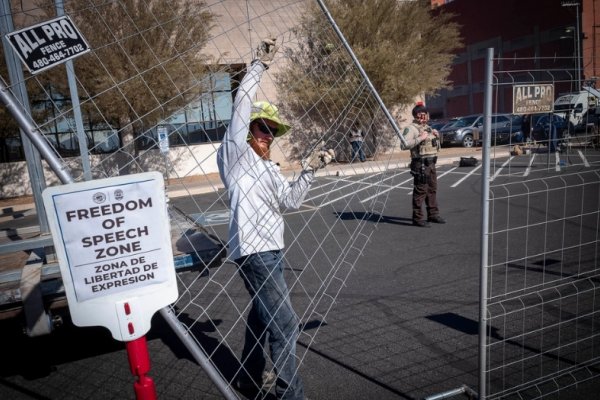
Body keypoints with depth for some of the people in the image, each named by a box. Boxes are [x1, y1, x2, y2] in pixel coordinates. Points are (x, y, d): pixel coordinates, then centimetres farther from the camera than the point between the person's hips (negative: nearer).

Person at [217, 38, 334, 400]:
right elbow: (242, 101, -12)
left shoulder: (270, 168, 20)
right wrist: (260, 65, -8)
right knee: (285, 325, -7)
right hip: (254, 251, -9)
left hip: (272, 250, 9)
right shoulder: (236, 152, -2)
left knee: (263, 315, 21)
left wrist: (310, 170, 2)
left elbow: (291, 201, 10)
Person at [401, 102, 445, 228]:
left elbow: (436, 146, 30)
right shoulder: (411, 128, -9)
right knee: (420, 191, -6)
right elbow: (405, 144, -25)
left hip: (431, 163, 9)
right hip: (420, 164, -9)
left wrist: (437, 136, 10)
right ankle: (417, 218, 1)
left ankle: (433, 214, 26)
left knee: (432, 190, 15)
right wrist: (420, 138, -23)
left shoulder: (428, 127, 19)